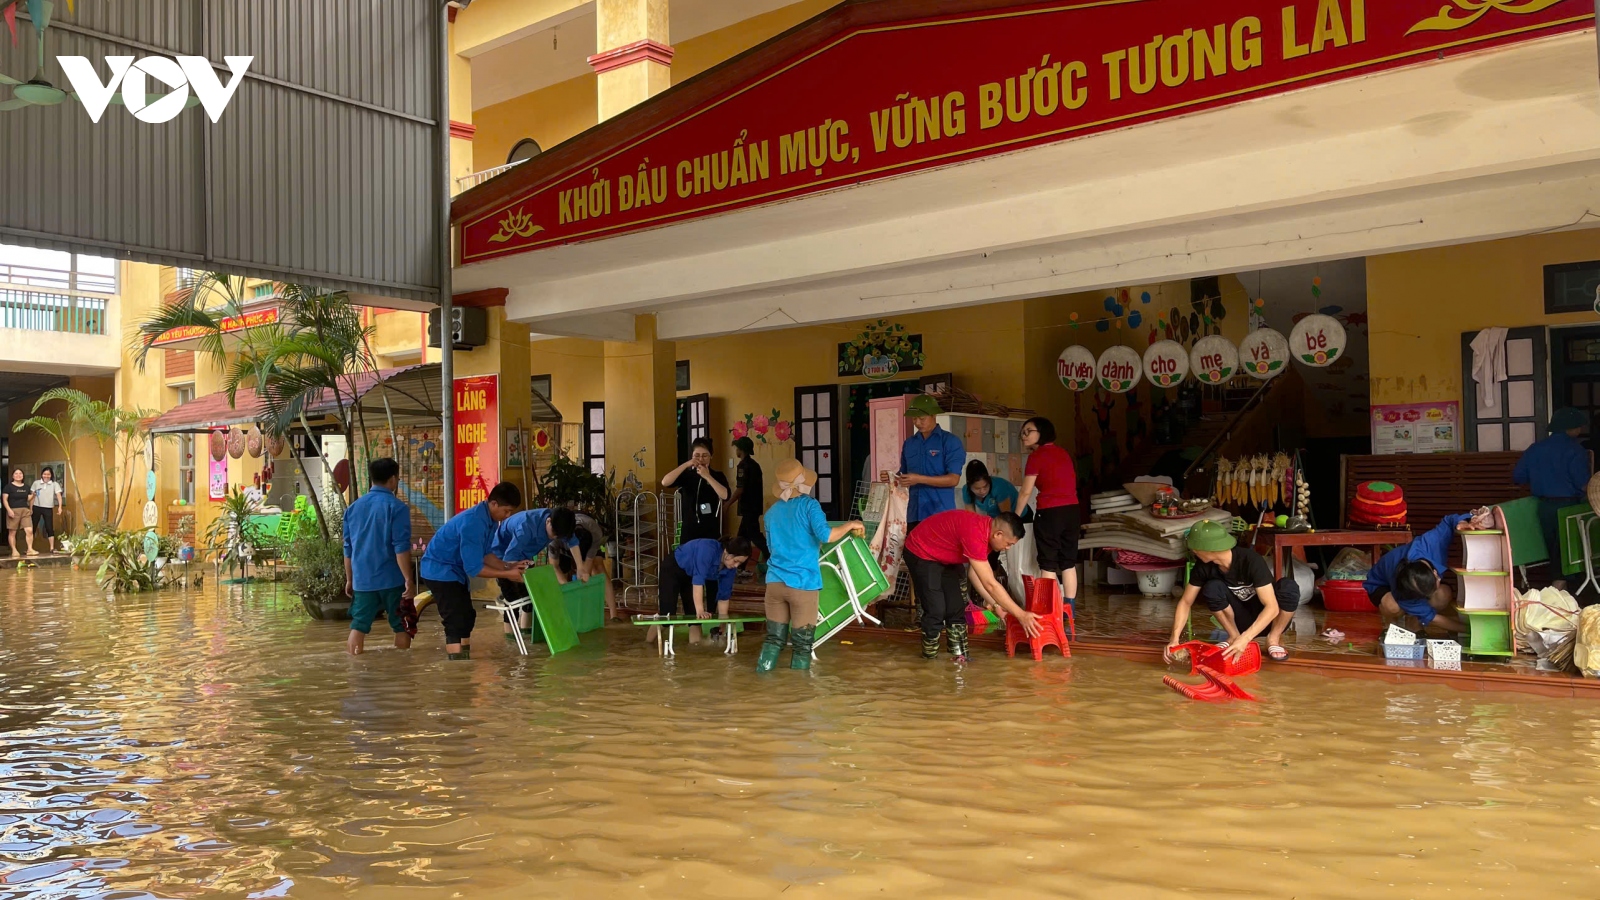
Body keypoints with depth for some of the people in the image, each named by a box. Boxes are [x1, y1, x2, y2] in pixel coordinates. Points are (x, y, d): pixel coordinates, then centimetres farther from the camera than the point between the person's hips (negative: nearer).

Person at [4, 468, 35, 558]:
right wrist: (9, 510, -16)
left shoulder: (26, 487, 15)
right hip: (13, 511, -4)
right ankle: (14, 550, 5)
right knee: (12, 532, 0)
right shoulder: (9, 486, 0)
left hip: (25, 511, 4)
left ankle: (30, 549, -4)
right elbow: (4, 499, -6)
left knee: (29, 530, -7)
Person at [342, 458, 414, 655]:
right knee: (402, 626, 7)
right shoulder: (396, 507, -9)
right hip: (391, 580, -5)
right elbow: (401, 548, -15)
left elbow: (348, 548, 15)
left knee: (358, 625, 6)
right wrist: (409, 580, -13)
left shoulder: (354, 507, 10)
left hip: (362, 580, 5)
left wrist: (349, 579, 22)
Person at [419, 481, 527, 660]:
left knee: (466, 617, 14)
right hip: (439, 569, -10)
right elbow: (474, 568, -29)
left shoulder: (489, 518, -2)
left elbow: (484, 554, 6)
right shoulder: (474, 522, -32)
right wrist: (507, 575, -23)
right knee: (456, 621, -14)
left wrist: (508, 566, -8)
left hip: (455, 568, 10)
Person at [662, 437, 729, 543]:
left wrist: (707, 476, -20)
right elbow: (665, 482, -14)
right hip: (689, 531, 0)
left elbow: (725, 495, -15)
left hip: (711, 531, 0)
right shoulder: (686, 475, 3)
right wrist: (686, 465, -18)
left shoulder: (718, 476, 3)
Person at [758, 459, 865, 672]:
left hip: (775, 582, 5)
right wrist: (849, 525, 0)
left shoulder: (772, 512, 15)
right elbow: (825, 535, -16)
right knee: (802, 643, 4)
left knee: (774, 638, 11)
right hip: (803, 584, -5)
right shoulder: (809, 505, -3)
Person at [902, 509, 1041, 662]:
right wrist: (1021, 615, -27)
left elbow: (974, 572, -1)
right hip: (920, 553, -9)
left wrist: (997, 606, -4)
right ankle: (930, 659, 3)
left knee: (956, 608, 4)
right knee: (936, 611, -12)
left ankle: (960, 656, 8)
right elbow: (990, 584, -33)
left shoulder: (986, 529, -7)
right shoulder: (974, 534, -36)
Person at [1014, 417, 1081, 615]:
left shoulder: (1036, 456, -4)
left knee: (1048, 563, 0)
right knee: (1069, 561, 10)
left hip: (1050, 511, -6)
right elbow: (1069, 483, 15)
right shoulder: (1063, 453, 15)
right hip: (1071, 509, 6)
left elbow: (1026, 492, -4)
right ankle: (1069, 608, 11)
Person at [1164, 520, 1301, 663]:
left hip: (1267, 617, -3)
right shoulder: (1204, 565, -17)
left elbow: (1272, 607, -36)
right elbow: (1186, 602, -11)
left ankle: (1274, 638, -11)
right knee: (1211, 588, -26)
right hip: (1242, 620, 3)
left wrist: (1245, 638, -47)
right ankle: (1234, 636, -6)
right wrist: (1175, 638, -25)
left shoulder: (1252, 561, -31)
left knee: (1289, 587, -33)